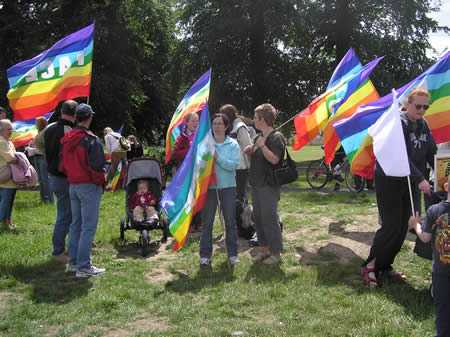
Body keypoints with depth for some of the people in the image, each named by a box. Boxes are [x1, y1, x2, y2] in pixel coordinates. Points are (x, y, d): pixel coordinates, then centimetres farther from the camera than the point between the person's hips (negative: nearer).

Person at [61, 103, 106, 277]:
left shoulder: (67, 139, 7)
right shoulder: (91, 139, -16)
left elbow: (63, 164, 13)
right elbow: (97, 166, -18)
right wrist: (101, 182, -2)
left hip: (73, 185, 8)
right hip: (89, 186, -8)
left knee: (76, 224, 17)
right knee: (89, 227, -4)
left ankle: (73, 262, 23)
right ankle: (83, 267, -3)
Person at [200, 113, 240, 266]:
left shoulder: (233, 144, 2)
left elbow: (233, 165, -11)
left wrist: (217, 157, -17)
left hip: (228, 186, 1)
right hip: (209, 186, 0)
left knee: (230, 221, 6)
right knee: (207, 222, 3)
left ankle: (232, 254, 18)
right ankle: (205, 255, 13)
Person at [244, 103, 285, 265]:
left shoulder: (276, 137, -13)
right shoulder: (258, 137, 14)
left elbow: (274, 159, -22)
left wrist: (262, 145, -25)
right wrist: (250, 151, 6)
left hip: (269, 185, -9)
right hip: (256, 183, 9)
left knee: (269, 218, -5)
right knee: (258, 217, 14)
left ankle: (276, 252, 6)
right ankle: (264, 247, 26)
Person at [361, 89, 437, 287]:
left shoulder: (423, 125, 8)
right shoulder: (398, 123, -16)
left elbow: (432, 154, 6)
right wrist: (420, 179, -31)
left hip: (410, 183, 7)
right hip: (389, 181, -7)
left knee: (403, 228, 8)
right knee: (391, 227, -9)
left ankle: (385, 267, 21)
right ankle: (370, 266, 4)